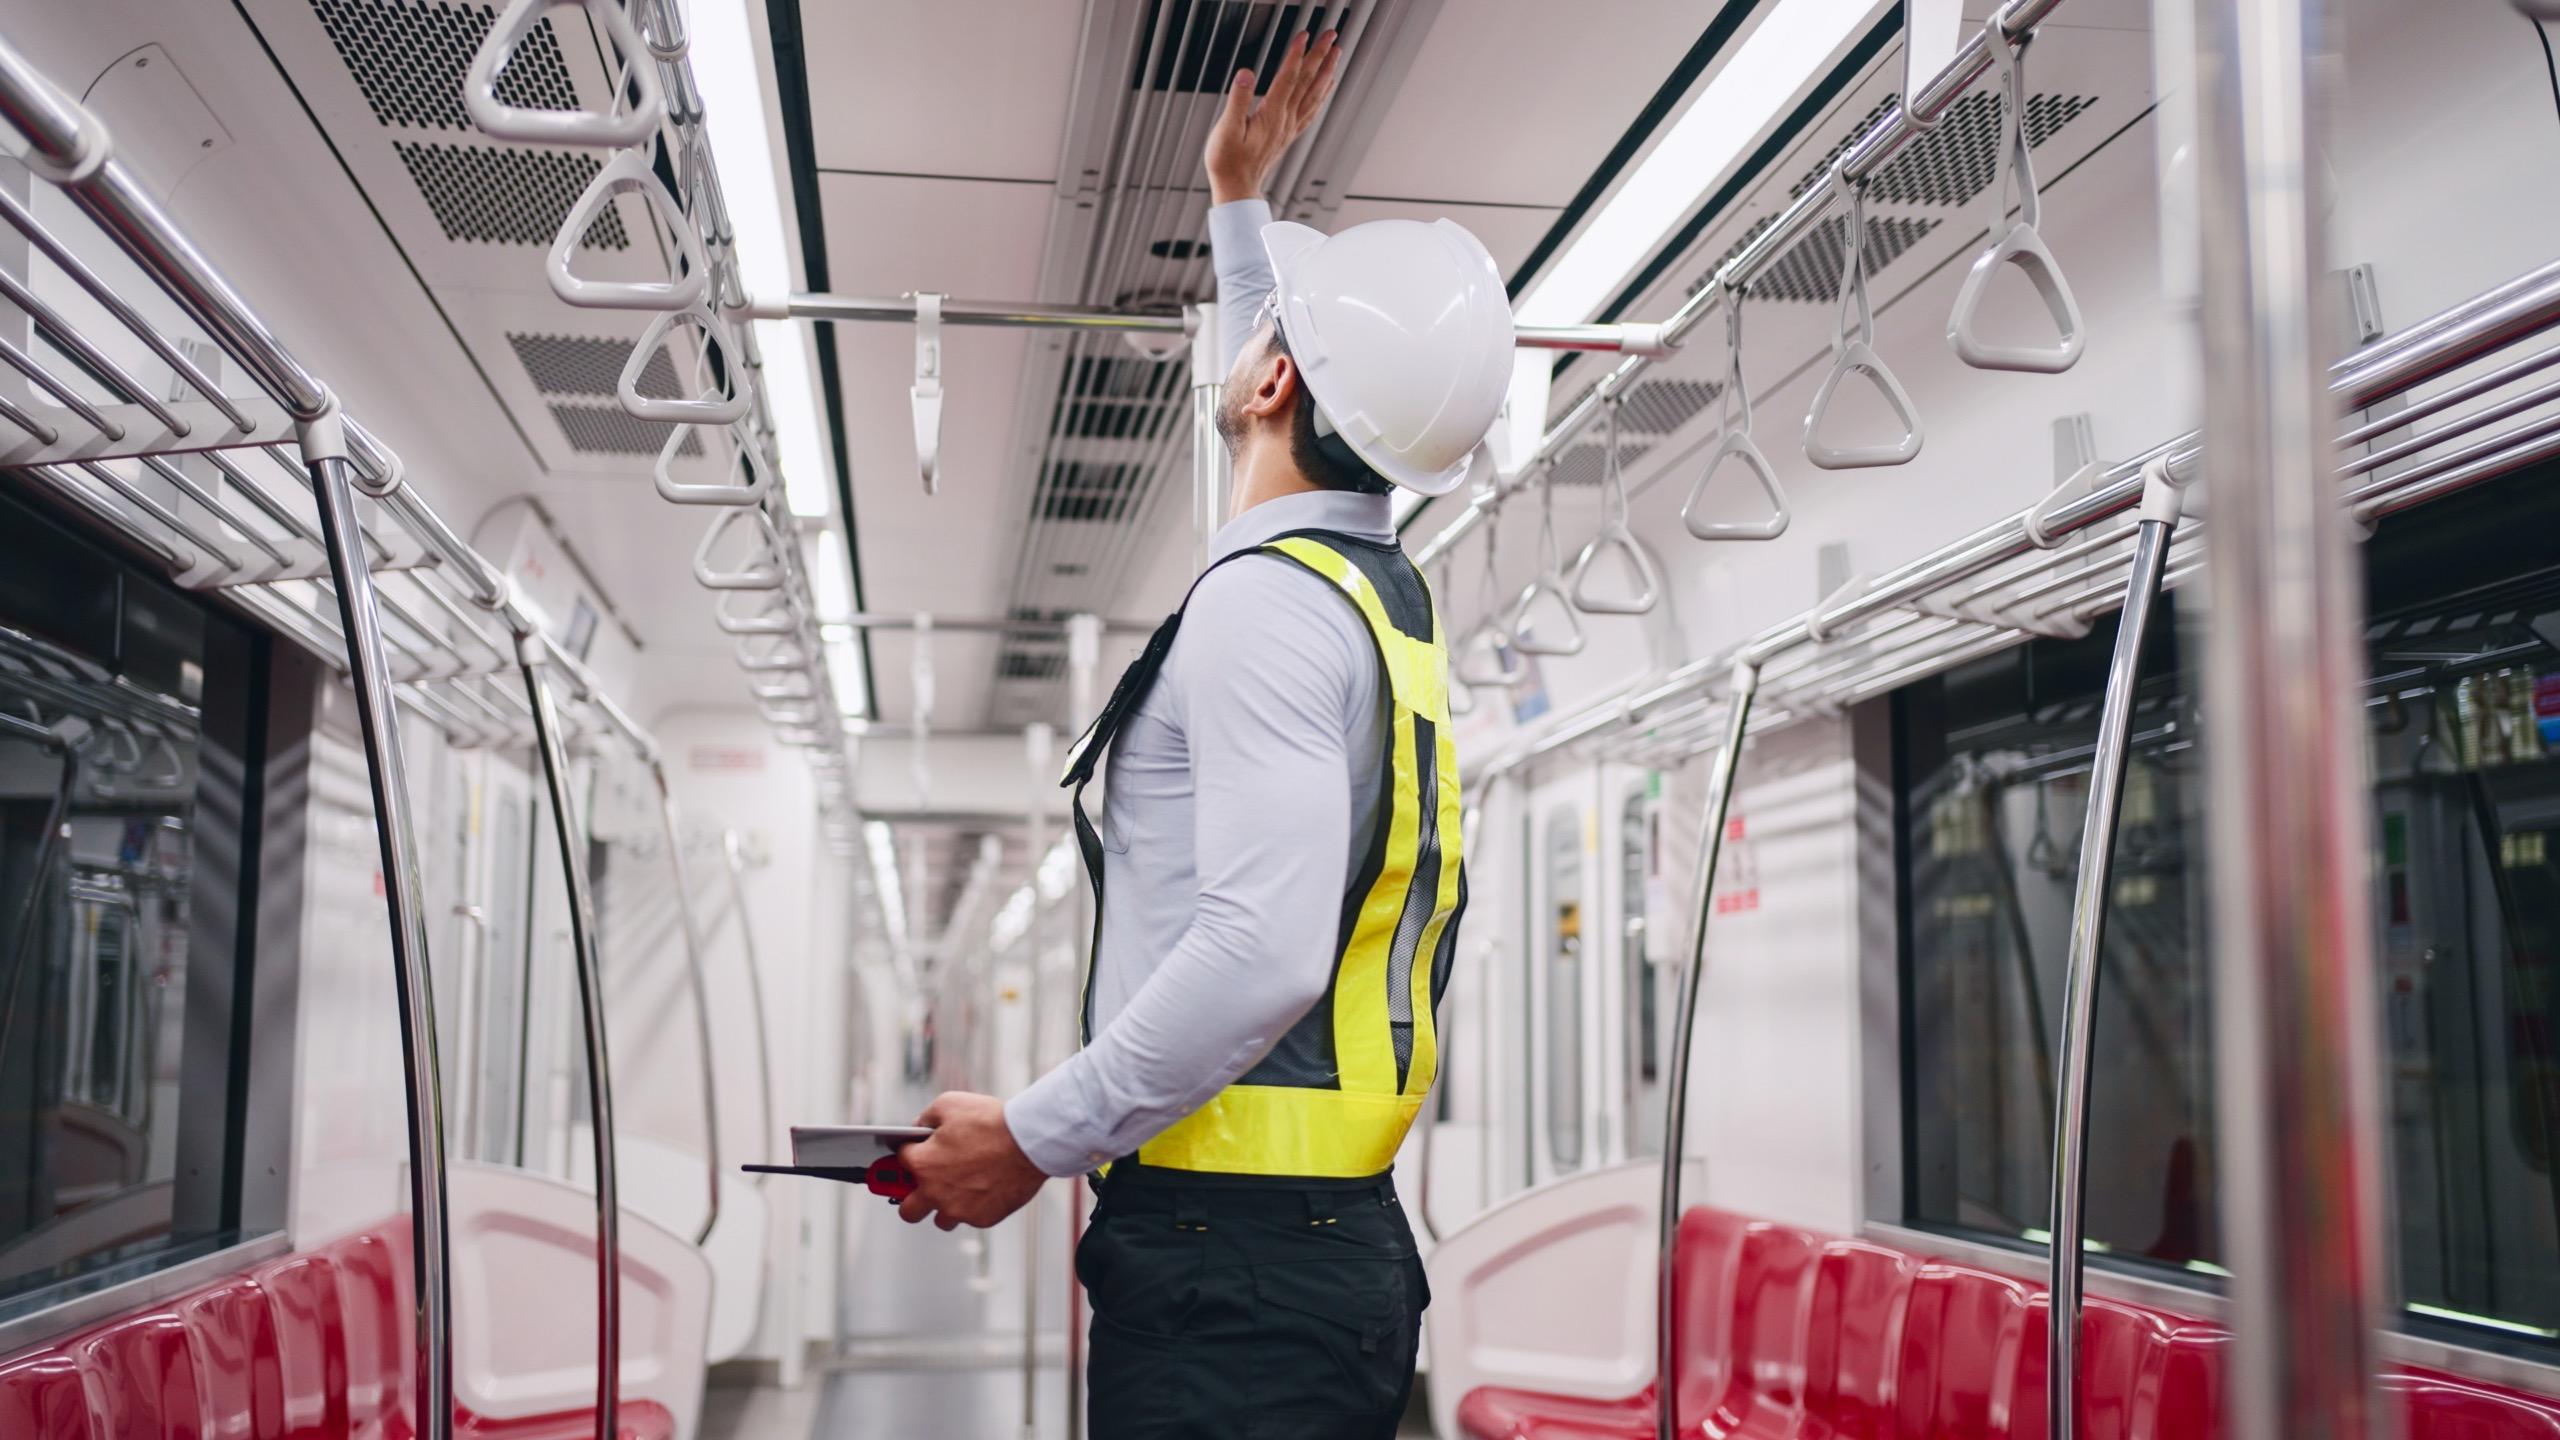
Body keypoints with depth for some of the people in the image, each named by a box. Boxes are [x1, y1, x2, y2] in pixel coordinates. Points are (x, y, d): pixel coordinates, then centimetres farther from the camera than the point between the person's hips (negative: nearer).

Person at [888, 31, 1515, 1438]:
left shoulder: (1263, 600, -15)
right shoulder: (1381, 588, 13)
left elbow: (1266, 947, -26)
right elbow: (1310, 431, 36)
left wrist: (1033, 1136, -17)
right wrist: (1237, 199, 44)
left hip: (1230, 1257, -10)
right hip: (1345, 1246, 10)